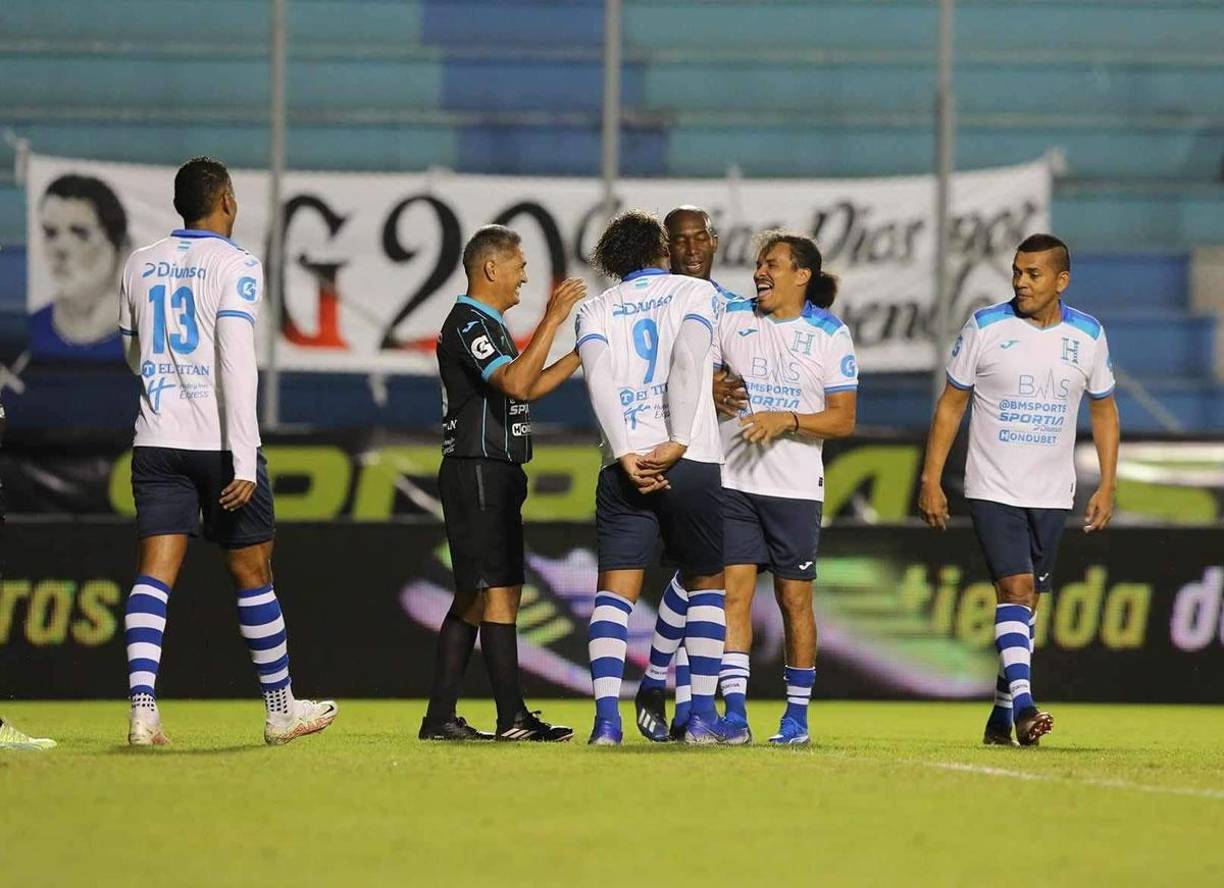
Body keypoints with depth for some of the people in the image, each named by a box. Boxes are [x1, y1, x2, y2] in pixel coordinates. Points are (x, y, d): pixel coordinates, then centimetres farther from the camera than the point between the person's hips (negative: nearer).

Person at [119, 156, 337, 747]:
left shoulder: (141, 265, 9)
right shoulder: (235, 265, -7)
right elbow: (236, 364, -16)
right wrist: (244, 462, -18)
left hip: (157, 440, 4)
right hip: (219, 440, -4)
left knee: (155, 573, -2)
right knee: (252, 573, 8)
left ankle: (142, 708, -17)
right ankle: (280, 709, 18)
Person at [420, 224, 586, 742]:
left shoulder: (487, 325, 21)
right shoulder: (467, 324, -12)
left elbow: (528, 388, 26)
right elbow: (516, 383, -25)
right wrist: (551, 321, -23)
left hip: (492, 478, 11)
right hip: (478, 472, -11)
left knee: (472, 598, 9)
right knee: (500, 592, -12)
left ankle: (440, 718, 9)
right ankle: (513, 719, -14)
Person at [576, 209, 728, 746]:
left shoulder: (595, 309, 13)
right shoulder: (697, 293, 9)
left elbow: (598, 377, -4)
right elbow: (688, 361, -8)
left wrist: (627, 455, -12)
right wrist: (676, 445, -13)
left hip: (624, 465, 1)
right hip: (692, 462, -1)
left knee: (614, 591, -1)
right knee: (705, 583, 14)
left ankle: (607, 718, -16)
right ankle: (702, 716, 7)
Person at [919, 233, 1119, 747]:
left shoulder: (1088, 336, 1)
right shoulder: (985, 328, -6)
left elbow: (1103, 410, 12)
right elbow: (950, 405, 0)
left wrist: (1107, 486, 5)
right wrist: (930, 480, -4)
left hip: (1052, 495, 3)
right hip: (992, 489, -3)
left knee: (1027, 601, 8)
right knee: (1015, 588, -18)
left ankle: (1001, 715, 20)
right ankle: (1023, 706, -25)